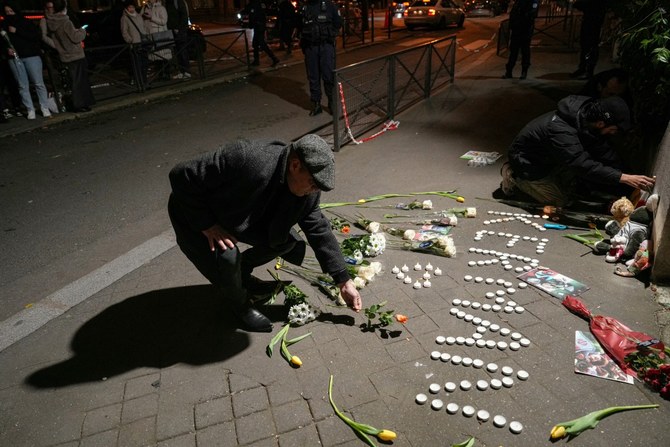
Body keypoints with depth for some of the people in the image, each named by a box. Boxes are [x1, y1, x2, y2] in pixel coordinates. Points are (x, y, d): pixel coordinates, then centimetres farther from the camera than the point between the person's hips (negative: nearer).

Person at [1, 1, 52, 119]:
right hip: (14, 58, 3)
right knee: (23, 86, 2)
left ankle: (45, 108, 5)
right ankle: (30, 110, 7)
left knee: (38, 83, -3)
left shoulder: (26, 22, 1)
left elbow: (37, 36, -13)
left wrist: (17, 31, -16)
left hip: (31, 56, -3)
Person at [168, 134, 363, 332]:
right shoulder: (247, 160, -42)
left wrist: (344, 281, -7)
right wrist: (206, 225, -32)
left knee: (287, 240, -6)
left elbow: (319, 230, -8)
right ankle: (239, 304, 4)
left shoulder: (306, 191, -18)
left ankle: (241, 271, 21)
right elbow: (182, 176, -33)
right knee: (226, 259, -30)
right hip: (195, 215, -6)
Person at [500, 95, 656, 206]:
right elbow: (584, 166, -41)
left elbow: (605, 152, -7)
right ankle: (514, 177, 3)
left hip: (548, 158, 8)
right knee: (560, 200, -6)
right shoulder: (560, 130, -39)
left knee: (578, 190, 1)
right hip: (527, 163, -8)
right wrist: (624, 178, -43)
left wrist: (630, 188, -10)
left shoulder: (585, 117, -12)